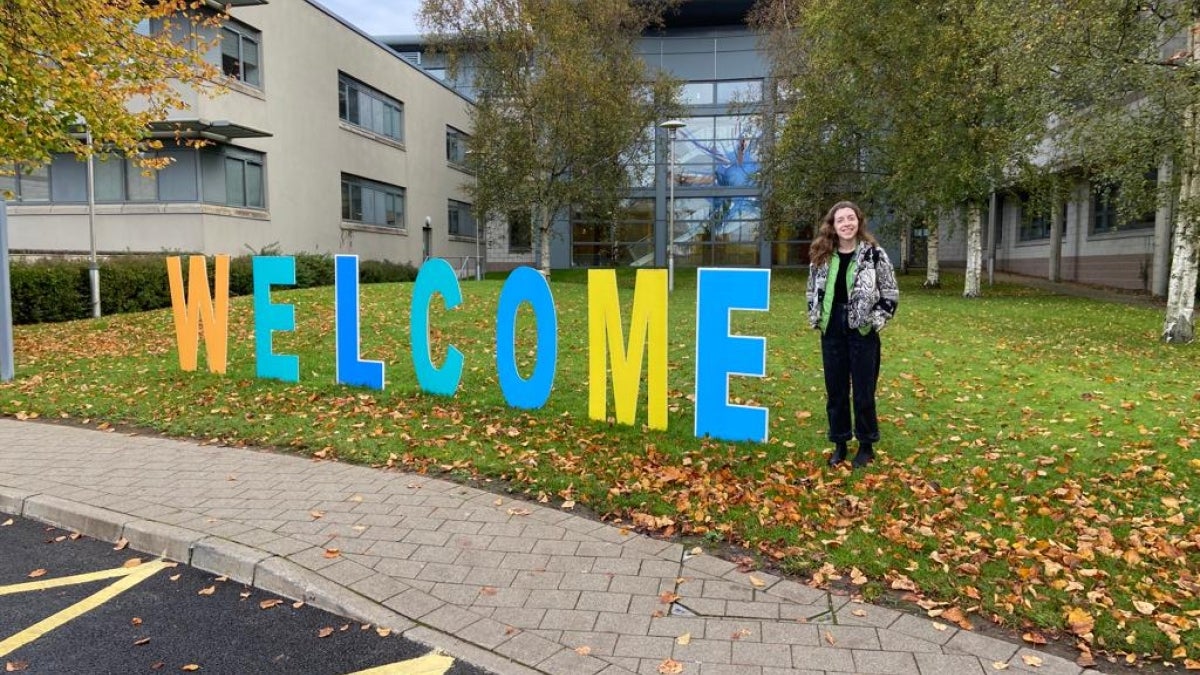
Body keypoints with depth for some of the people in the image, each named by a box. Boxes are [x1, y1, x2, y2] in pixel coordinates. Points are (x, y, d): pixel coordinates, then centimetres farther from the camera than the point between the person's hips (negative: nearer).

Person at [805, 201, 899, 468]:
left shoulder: (874, 254, -6)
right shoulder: (821, 256, 5)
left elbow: (891, 293, -3)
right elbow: (812, 290, 16)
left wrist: (876, 320, -9)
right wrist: (815, 317, 6)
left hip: (862, 331, -4)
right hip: (831, 331, 4)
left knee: (863, 392, 4)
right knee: (835, 391, 10)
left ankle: (866, 446, 19)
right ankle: (839, 443, 23)